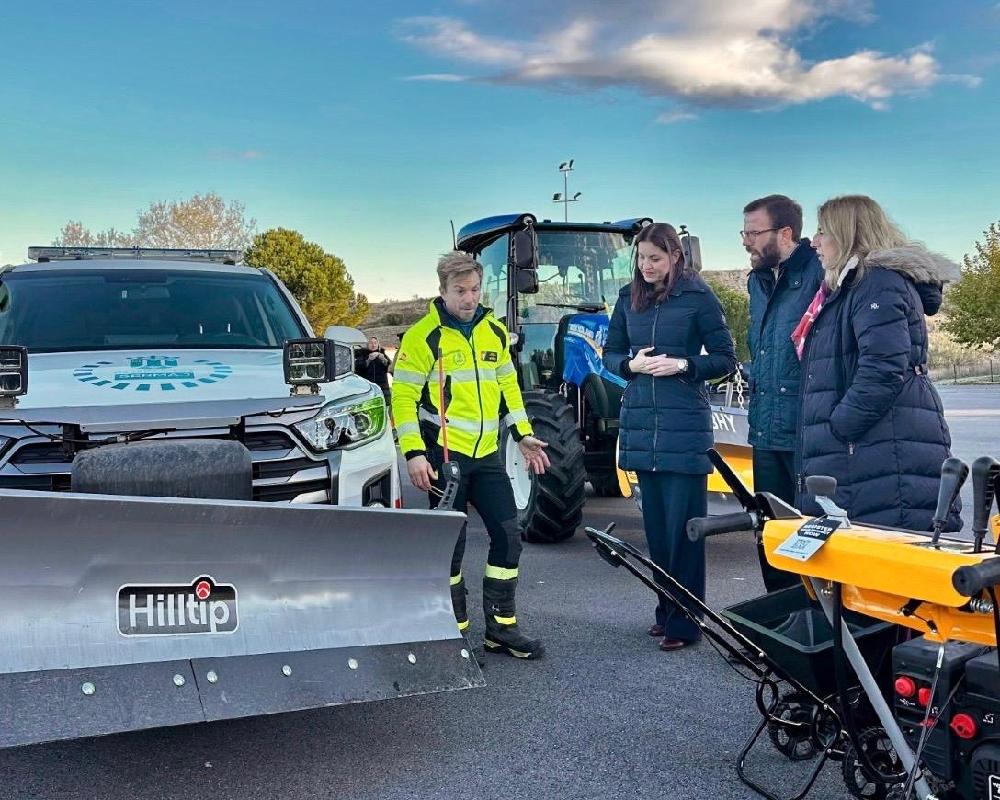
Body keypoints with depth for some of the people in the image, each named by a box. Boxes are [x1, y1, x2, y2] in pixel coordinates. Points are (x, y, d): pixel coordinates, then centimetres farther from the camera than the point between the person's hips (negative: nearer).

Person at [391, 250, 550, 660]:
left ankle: (501, 626, 17)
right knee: (451, 544, 1)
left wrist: (523, 434, 13)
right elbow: (403, 398, -10)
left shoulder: (495, 332, 10)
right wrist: (414, 453, -17)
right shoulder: (423, 336, -8)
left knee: (508, 535, 5)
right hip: (444, 455, -6)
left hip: (487, 454, 6)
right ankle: (455, 630, 16)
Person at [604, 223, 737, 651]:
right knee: (655, 523, 11)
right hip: (641, 424, 5)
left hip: (685, 426, -5)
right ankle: (665, 610, 24)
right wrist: (631, 365, -7)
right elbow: (610, 354, 14)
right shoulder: (629, 298, 8)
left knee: (682, 525, -2)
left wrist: (683, 365, -17)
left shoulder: (697, 297, -4)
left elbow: (726, 359, -1)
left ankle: (684, 621, 6)